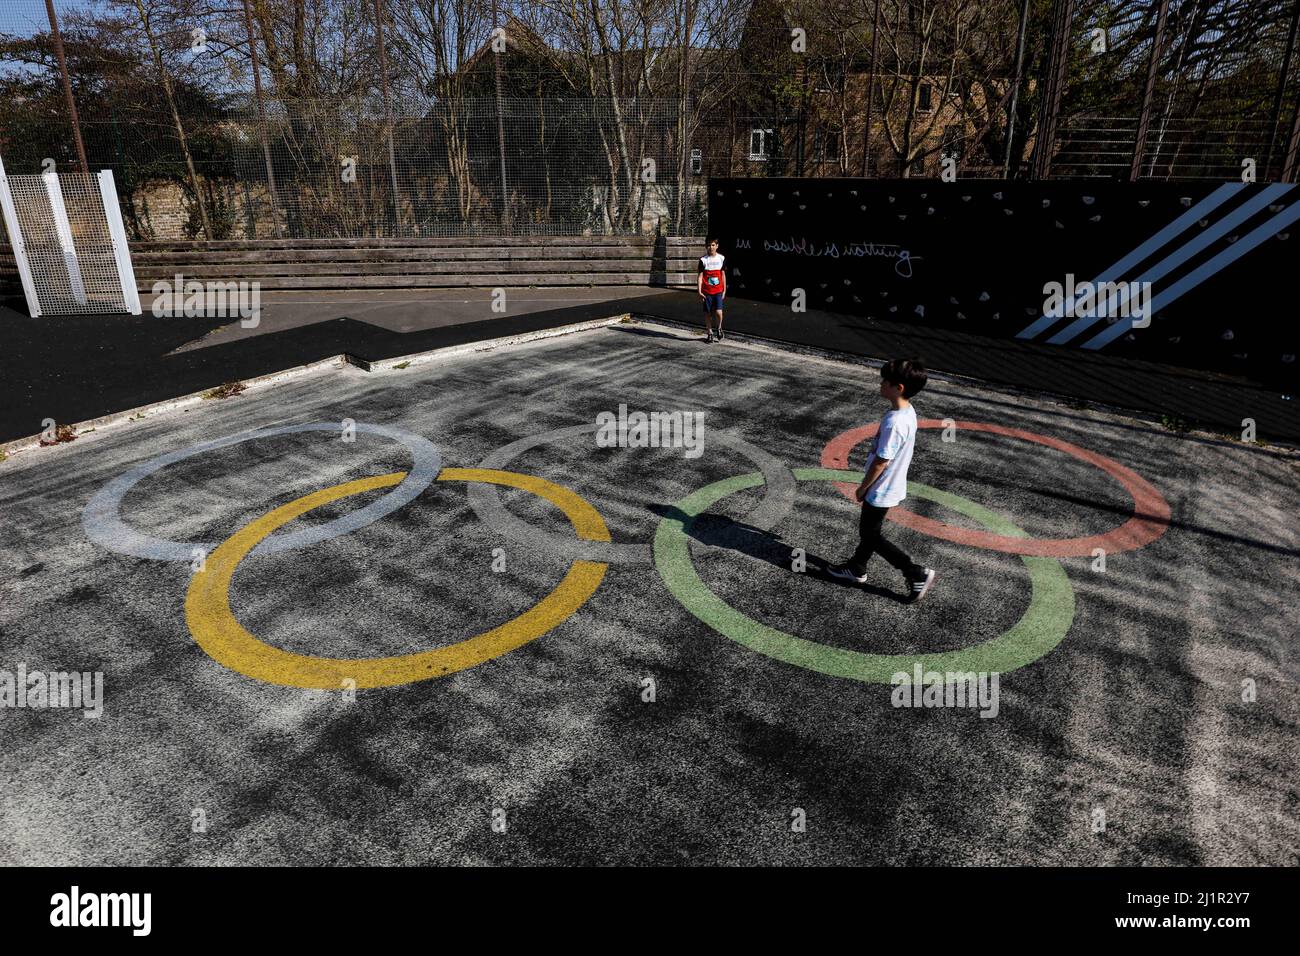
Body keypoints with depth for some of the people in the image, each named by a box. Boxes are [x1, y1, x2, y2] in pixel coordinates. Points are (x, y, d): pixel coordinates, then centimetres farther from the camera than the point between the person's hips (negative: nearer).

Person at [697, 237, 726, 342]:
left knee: (718, 312, -13)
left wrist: (724, 290, 8)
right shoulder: (703, 260, -1)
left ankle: (719, 328, 15)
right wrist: (699, 291, -9)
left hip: (718, 290, 0)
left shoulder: (722, 258, 4)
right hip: (707, 291, 0)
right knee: (708, 313, 5)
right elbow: (700, 276, -1)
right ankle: (709, 333, 20)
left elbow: (723, 275, 10)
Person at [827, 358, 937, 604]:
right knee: (868, 529, 23)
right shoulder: (907, 411, -1)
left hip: (881, 490, -9)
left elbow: (880, 463, -25)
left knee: (870, 536, 7)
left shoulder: (894, 422, -31)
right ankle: (856, 568, 41)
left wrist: (862, 488, -11)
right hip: (890, 486, 9)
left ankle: (917, 573, 11)